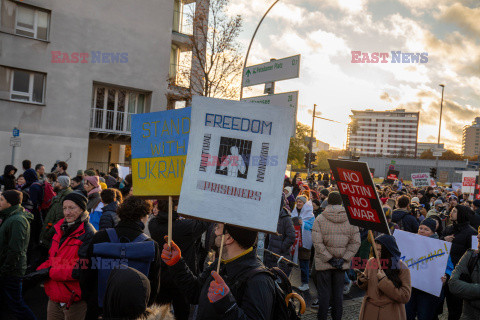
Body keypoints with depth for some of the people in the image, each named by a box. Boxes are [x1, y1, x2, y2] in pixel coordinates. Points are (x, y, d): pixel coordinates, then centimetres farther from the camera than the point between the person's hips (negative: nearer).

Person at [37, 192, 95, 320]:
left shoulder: (88, 234, -15)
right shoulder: (60, 229, 9)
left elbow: (82, 270, -21)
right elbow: (52, 259, 17)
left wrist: (50, 272, -19)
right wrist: (39, 271, -2)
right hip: (54, 295, 7)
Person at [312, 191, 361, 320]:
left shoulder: (320, 219, -8)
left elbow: (317, 242, -15)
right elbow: (356, 242, -3)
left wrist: (330, 259, -10)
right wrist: (343, 259, -4)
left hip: (323, 263, -2)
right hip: (342, 264, 2)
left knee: (324, 293, 7)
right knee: (338, 293, 14)